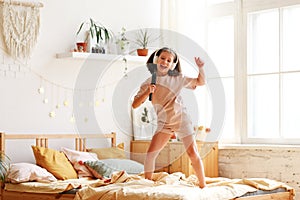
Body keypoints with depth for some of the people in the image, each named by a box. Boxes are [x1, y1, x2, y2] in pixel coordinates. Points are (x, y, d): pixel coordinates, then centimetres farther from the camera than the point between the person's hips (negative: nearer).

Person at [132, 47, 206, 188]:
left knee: (192, 153, -7)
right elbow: (135, 105, -5)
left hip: (181, 119, -1)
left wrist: (200, 67, -11)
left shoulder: (177, 79, 0)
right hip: (164, 123, 1)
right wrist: (147, 93, -20)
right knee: (150, 154, -7)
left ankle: (203, 186, 4)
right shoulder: (148, 83, 0)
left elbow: (201, 82, 6)